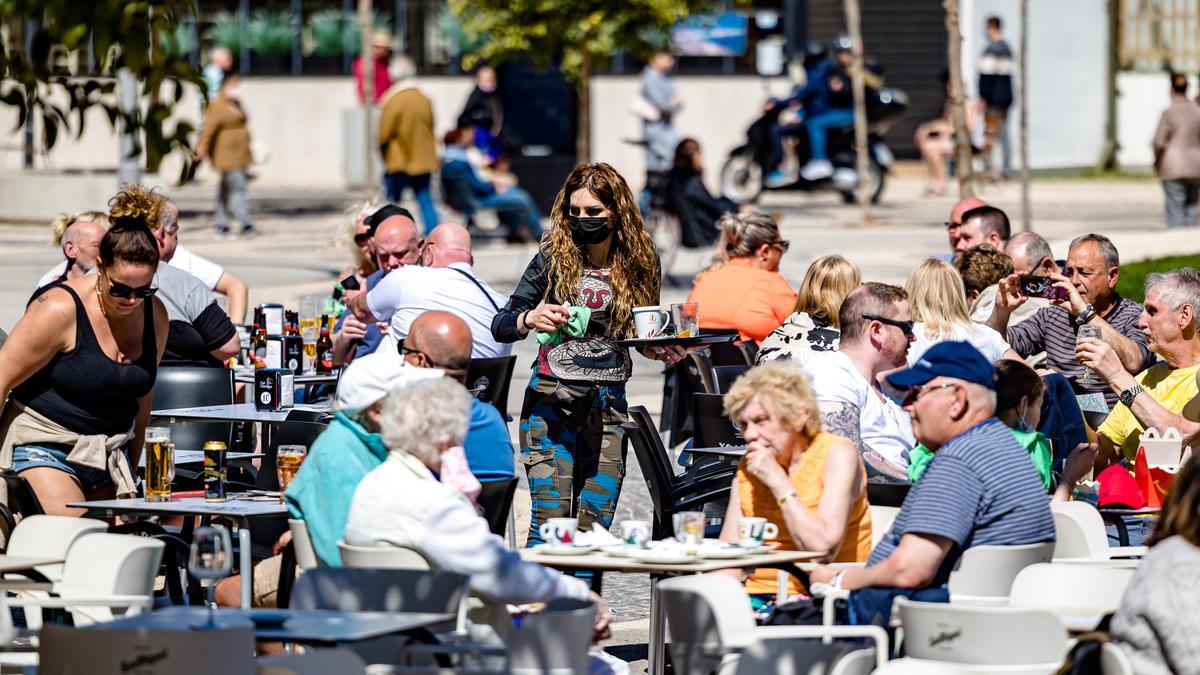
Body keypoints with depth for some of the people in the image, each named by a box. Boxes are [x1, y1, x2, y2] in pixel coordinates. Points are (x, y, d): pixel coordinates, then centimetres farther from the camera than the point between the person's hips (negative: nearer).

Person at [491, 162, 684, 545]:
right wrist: (530, 319, -23)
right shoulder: (553, 258, -3)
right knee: (550, 520, -11)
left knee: (596, 523, 2)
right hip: (552, 401, -3)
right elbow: (500, 326, -2)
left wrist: (662, 352, -6)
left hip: (609, 404, 3)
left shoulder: (639, 263, 5)